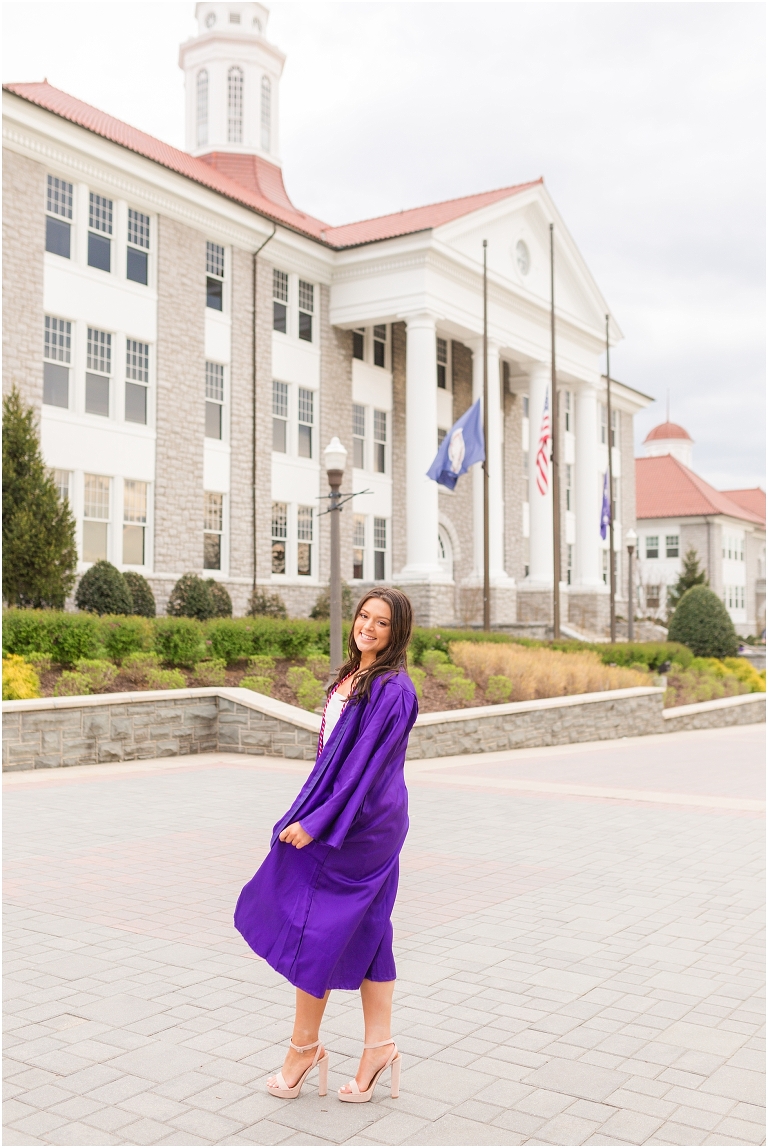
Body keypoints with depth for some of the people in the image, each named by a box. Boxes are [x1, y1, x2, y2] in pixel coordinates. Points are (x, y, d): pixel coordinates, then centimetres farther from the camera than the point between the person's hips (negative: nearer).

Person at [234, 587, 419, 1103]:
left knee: (317, 929, 2)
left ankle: (305, 1047, 18)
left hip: (360, 825, -9)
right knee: (365, 931, 12)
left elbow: (366, 764, -23)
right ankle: (379, 1046, 21)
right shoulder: (351, 677, 9)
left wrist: (316, 822, -22)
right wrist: (312, 816, 17)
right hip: (352, 820, 9)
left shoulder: (392, 689, -19)